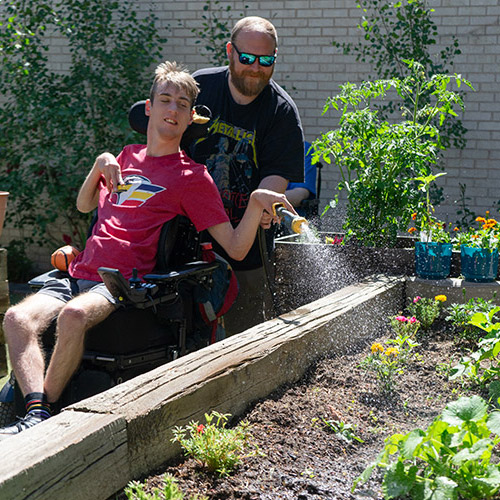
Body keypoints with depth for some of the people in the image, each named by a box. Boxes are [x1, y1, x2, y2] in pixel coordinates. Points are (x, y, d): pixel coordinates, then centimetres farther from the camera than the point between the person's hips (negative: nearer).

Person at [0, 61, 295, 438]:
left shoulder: (192, 177, 6)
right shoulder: (128, 156, 23)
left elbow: (235, 248, 0)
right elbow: (84, 205, 35)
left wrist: (256, 205, -18)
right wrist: (100, 165, 16)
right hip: (79, 274, 5)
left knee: (73, 316, -37)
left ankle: (44, 410, -25)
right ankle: (36, 411, -30)